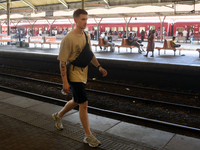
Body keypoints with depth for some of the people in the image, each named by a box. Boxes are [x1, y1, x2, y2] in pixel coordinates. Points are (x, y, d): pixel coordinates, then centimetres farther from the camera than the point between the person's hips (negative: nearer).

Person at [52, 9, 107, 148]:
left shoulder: (86, 36, 6)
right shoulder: (69, 39, -17)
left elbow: (90, 54, 19)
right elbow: (62, 61, -17)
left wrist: (99, 67, 9)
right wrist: (65, 82, -20)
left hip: (83, 74, 8)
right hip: (74, 74, -8)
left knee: (76, 101, 20)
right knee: (84, 103, -7)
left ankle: (58, 116, 47)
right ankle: (88, 136, 6)